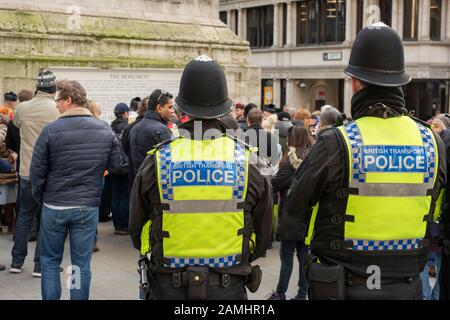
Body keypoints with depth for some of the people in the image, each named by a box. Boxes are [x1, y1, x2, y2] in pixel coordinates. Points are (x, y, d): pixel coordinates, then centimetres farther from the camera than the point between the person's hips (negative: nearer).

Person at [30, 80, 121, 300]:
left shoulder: (51, 130, -11)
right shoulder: (105, 130, -2)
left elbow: (37, 171, -7)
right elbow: (116, 165, 2)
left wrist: (39, 197, 8)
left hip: (54, 207, -2)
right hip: (89, 207, 2)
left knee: (50, 261, 14)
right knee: (82, 264, 9)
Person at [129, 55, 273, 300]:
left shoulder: (157, 161, -9)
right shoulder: (247, 161, -7)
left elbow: (136, 232, 3)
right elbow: (263, 235, 4)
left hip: (168, 288, 0)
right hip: (229, 289, 0)